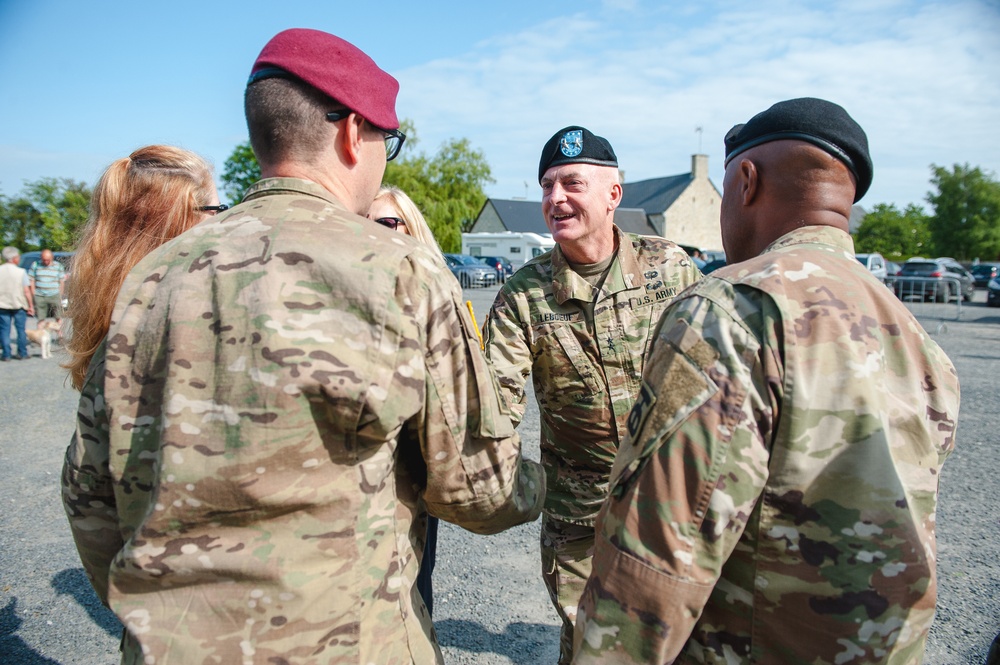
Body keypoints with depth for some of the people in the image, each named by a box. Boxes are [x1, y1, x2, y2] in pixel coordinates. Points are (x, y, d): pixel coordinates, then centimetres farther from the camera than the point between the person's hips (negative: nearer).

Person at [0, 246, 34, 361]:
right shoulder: (21, 272, -10)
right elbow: (26, 291, -11)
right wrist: (30, 306, -3)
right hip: (18, 305, -2)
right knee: (21, 329, 8)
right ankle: (22, 353, 12)